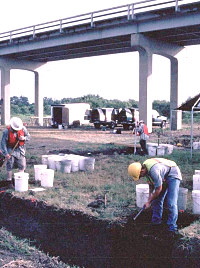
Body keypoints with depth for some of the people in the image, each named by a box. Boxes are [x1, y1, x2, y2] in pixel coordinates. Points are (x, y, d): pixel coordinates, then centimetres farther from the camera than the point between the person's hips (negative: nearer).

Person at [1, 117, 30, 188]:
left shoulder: (23, 129, -9)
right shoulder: (6, 131, -18)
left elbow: (28, 136, 6)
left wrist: (24, 138, -18)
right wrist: (6, 153, -19)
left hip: (20, 150, 3)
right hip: (11, 150, -3)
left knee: (22, 166, 5)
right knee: (10, 166, -2)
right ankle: (9, 181, 10)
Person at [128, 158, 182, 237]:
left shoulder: (153, 170, -36)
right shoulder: (145, 168, -8)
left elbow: (159, 189, -26)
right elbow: (151, 182, 11)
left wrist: (149, 202, -16)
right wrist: (150, 194, 1)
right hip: (163, 177, 9)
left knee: (171, 203, -16)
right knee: (157, 200, 7)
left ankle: (172, 228, -11)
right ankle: (156, 222, 21)